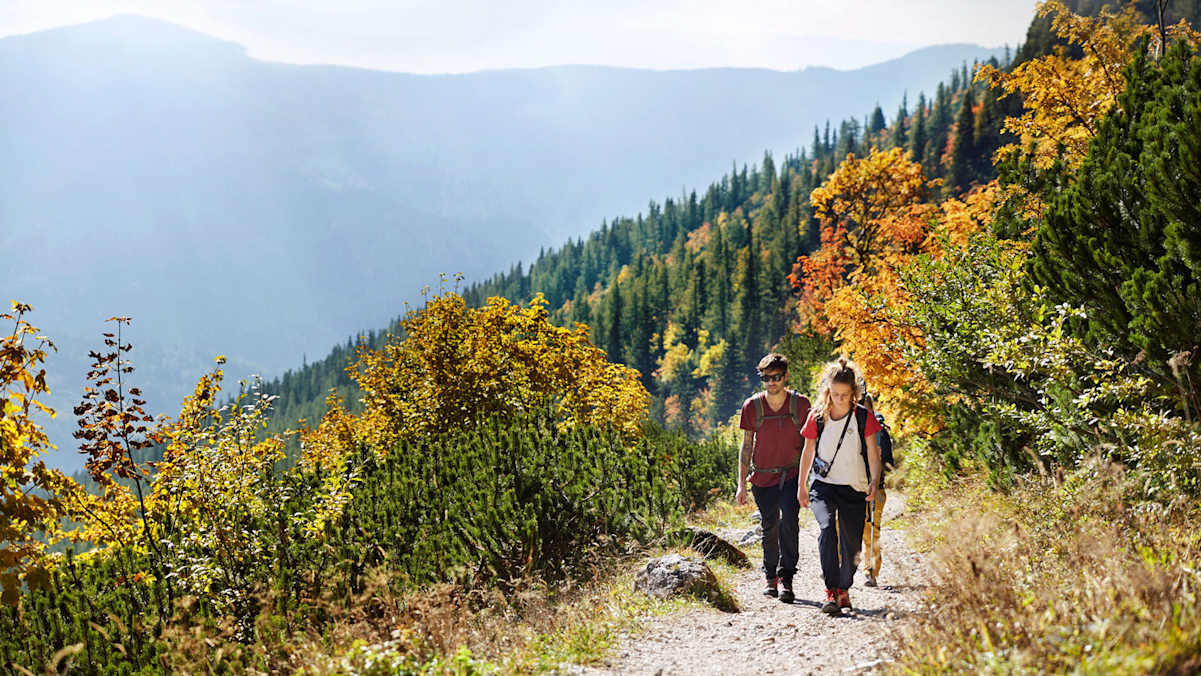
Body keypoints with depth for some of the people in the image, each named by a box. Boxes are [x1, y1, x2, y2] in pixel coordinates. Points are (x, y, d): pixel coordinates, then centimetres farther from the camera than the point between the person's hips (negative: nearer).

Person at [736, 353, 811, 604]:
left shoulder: (800, 403, -4)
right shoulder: (752, 406, -2)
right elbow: (746, 446, 5)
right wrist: (741, 484, 2)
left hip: (792, 474, -1)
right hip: (763, 476, 2)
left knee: (789, 521, -18)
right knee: (769, 527, 9)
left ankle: (786, 578, -14)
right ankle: (770, 577, 26)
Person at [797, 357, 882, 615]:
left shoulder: (863, 417, -2)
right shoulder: (817, 417, 0)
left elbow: (873, 454, -2)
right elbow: (808, 452, 10)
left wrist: (875, 481, -18)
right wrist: (802, 486, 13)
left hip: (853, 488, 1)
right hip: (823, 485, -1)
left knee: (851, 544, 3)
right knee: (826, 528, -26)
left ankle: (844, 590, 29)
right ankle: (831, 592, -28)